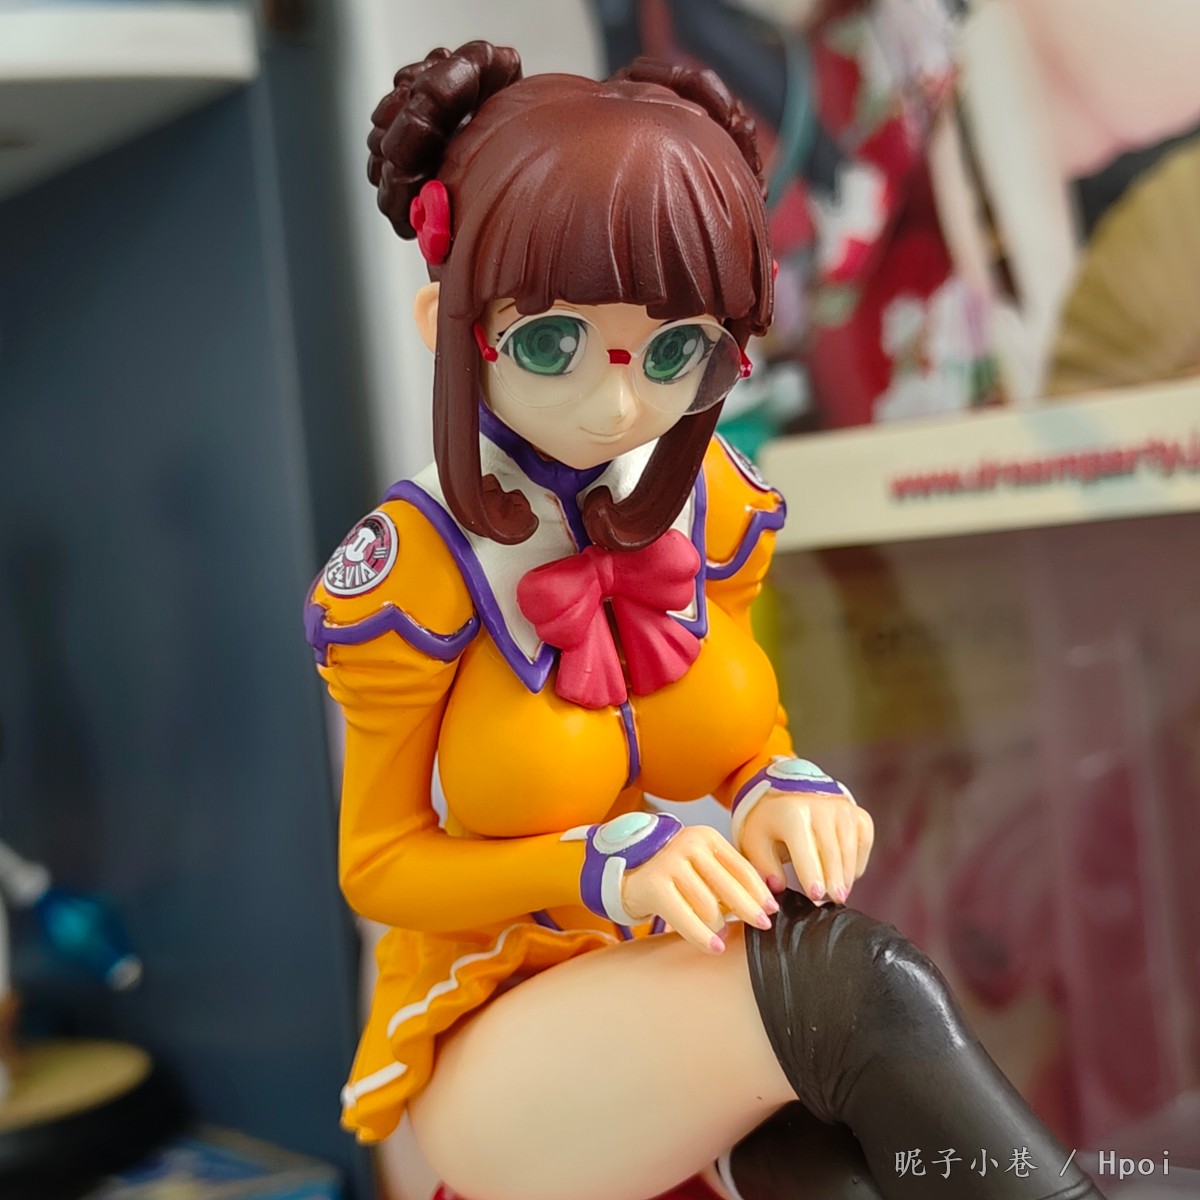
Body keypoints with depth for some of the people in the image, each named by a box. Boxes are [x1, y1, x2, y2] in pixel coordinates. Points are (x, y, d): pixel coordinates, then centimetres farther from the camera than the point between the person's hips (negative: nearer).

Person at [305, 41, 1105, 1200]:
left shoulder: (710, 507, -5)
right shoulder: (418, 568, -18)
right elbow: (379, 864, -8)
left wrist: (784, 794, -17)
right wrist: (608, 870, -25)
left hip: (698, 976, 4)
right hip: (499, 1033, -3)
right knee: (852, 982, -32)